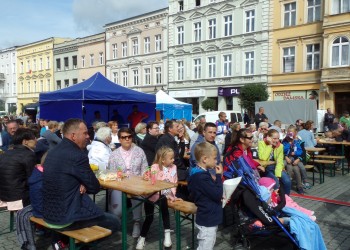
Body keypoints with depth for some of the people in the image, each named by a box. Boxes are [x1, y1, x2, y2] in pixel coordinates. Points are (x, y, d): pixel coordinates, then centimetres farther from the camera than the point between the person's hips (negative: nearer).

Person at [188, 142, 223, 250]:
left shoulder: (199, 174, 7)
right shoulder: (201, 177, -26)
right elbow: (217, 195, -24)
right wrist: (218, 176, -16)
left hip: (208, 218, 10)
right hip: (208, 220, -10)